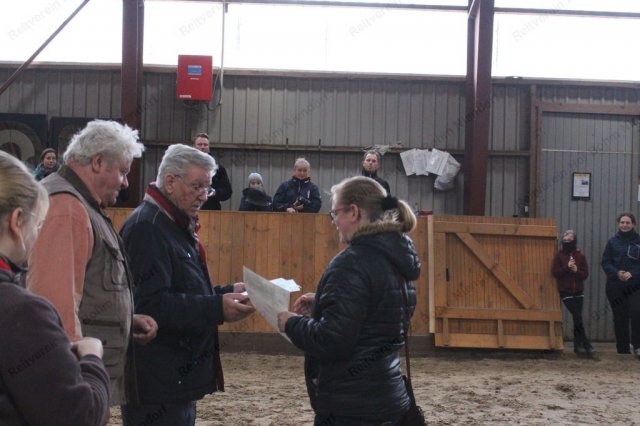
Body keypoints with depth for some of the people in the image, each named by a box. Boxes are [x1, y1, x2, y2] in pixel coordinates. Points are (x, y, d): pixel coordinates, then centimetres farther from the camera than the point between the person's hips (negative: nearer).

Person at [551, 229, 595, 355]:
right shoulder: (559, 256, -1)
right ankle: (586, 344, -4)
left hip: (578, 292, 3)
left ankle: (578, 345, 15)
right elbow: (555, 272, -8)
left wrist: (576, 270, -19)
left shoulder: (580, 256, 3)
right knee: (577, 317, -10)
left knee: (577, 318, 6)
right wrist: (567, 267, -21)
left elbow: (585, 274, 0)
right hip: (565, 292, -3)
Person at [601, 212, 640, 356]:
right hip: (615, 286, 1)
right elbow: (605, 262, 3)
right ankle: (623, 350, 14)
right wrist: (617, 273, -14)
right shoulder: (612, 241, 4)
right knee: (620, 317, 6)